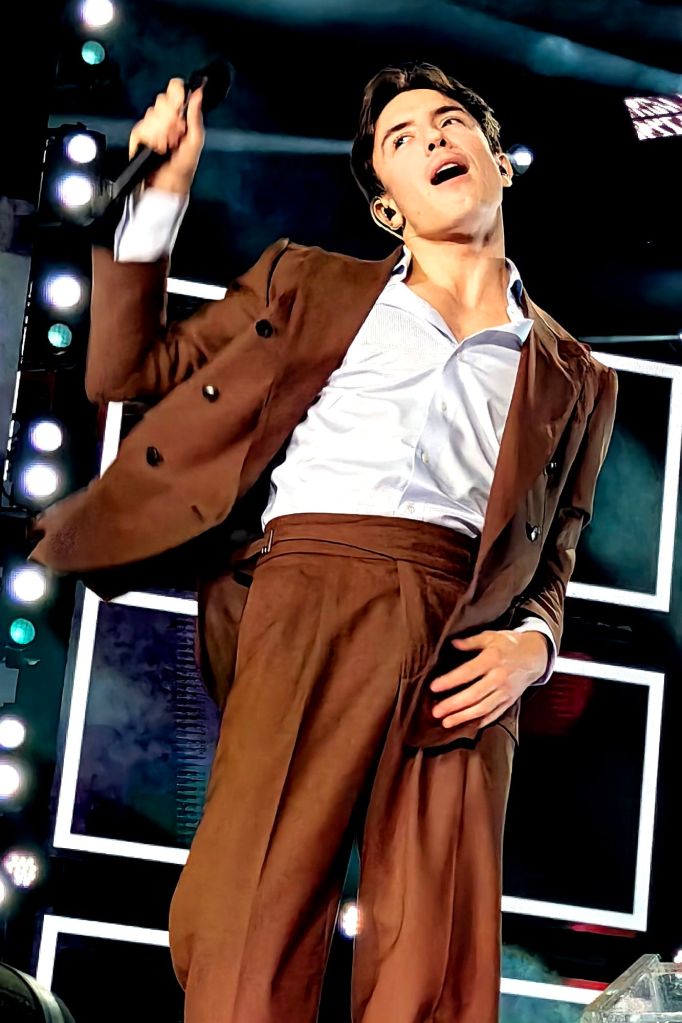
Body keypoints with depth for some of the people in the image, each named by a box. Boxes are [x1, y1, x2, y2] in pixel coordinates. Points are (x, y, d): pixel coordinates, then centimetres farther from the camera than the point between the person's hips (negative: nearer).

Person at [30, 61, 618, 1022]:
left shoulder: (575, 380, 25)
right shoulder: (309, 284, 24)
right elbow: (129, 370, 22)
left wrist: (533, 645, 4)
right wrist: (160, 191, 15)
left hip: (466, 654, 1)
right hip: (312, 594, -1)